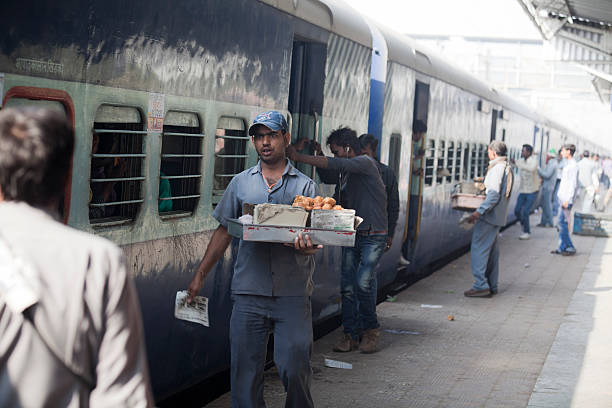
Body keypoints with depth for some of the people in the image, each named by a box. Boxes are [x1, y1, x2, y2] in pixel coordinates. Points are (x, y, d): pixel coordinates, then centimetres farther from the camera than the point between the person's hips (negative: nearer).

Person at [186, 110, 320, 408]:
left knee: (294, 369, -4)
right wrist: (200, 275, 12)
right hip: (248, 293, 2)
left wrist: (307, 245, -25)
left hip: (292, 294, -1)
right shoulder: (240, 183, 13)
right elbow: (224, 232, 17)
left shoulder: (304, 186, 7)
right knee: (244, 370, 2)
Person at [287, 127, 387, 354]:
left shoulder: (366, 163, -9)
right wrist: (318, 157, 15)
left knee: (364, 282, -17)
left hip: (373, 235, -7)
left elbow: (338, 165, -24)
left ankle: (370, 329, 1)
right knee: (347, 286, 0)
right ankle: (351, 335, 6)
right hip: (351, 235, 7)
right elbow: (327, 177, 34)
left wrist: (300, 157, -25)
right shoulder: (346, 172, 15)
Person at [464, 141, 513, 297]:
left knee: (478, 249, -9)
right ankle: (491, 286, 19)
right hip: (498, 217, 10)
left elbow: (494, 194, -23)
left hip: (489, 215, -10)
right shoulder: (507, 168, 16)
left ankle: (481, 286, -12)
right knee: (492, 251, 15)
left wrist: (479, 211, -27)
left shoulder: (497, 168, -15)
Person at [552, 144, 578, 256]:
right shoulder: (568, 165, 16)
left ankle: (570, 247, -3)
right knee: (562, 223, 10)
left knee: (563, 222, -9)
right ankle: (562, 247, 14)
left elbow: (573, 185, -19)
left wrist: (568, 200, -21)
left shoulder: (573, 166, -14)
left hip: (567, 199, -10)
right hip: (563, 199, 10)